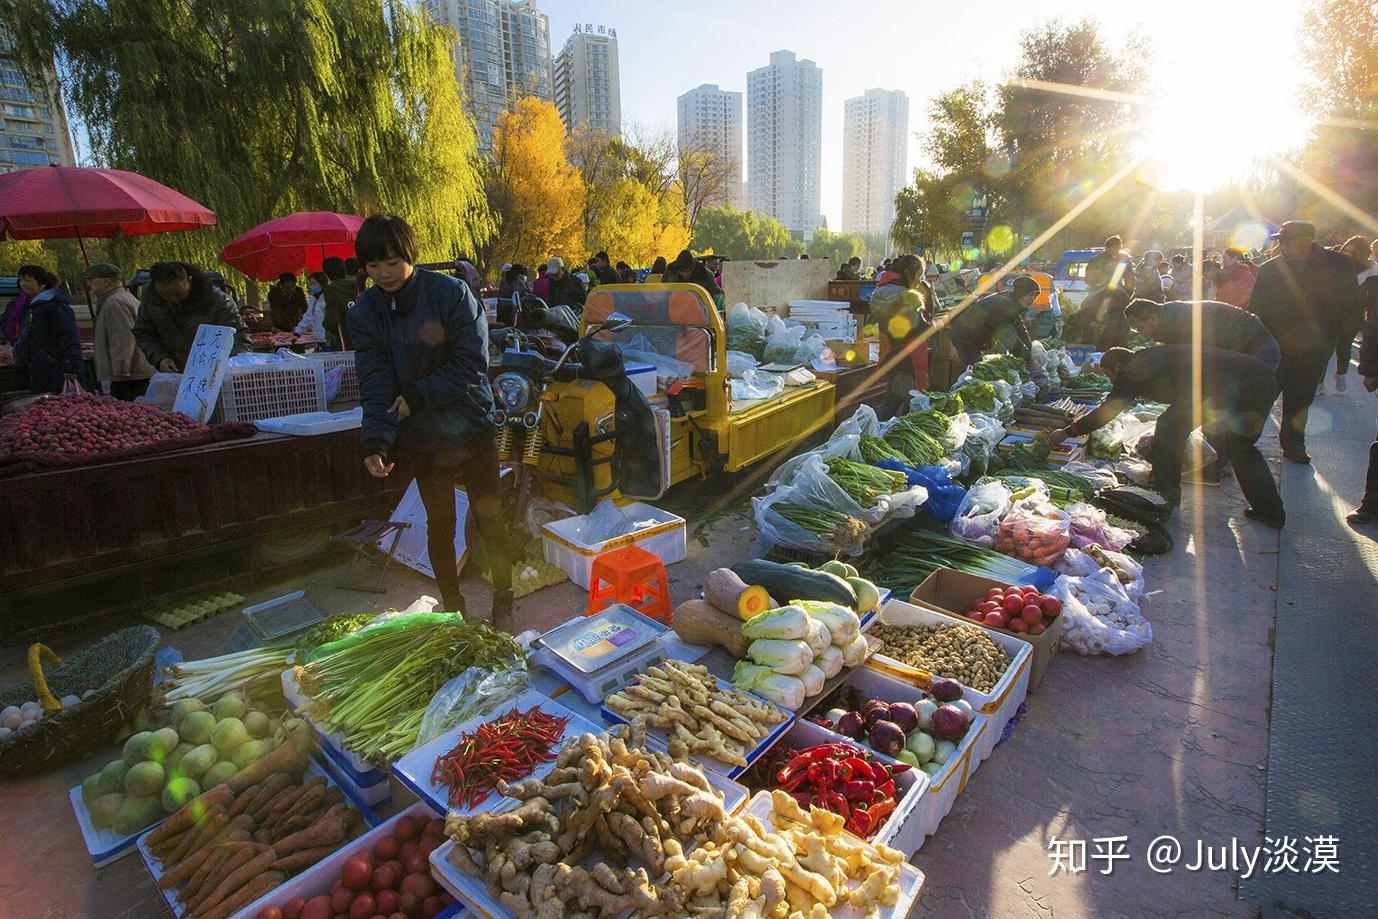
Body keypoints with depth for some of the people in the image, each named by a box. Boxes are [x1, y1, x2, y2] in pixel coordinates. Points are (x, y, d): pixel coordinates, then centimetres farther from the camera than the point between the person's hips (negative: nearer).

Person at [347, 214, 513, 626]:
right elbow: (375, 382, -10)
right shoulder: (364, 313, -2)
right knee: (439, 523, 12)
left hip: (471, 426, -3)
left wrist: (417, 397, -18)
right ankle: (451, 605, 30)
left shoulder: (451, 292, -13)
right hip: (421, 437, 3)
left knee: (489, 517, 5)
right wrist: (375, 441, -23)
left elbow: (472, 363, -16)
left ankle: (503, 603, 25)